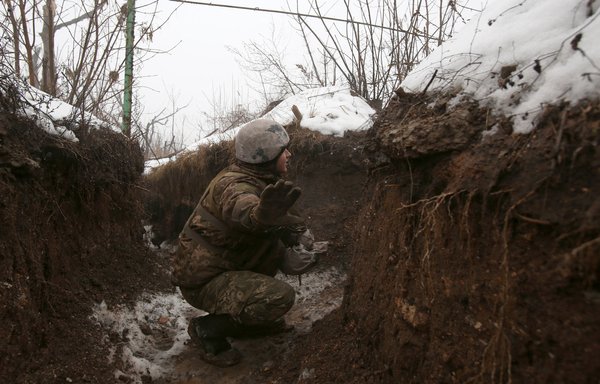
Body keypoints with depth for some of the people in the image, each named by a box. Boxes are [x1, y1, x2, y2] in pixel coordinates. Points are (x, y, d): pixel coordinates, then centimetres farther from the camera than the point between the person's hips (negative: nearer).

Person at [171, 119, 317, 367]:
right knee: (281, 297, -24)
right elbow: (241, 208, -52)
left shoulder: (257, 179, 4)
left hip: (222, 263, 9)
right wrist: (260, 214, -75)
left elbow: (290, 220, 7)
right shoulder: (235, 185, -25)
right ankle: (207, 329, -6)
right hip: (203, 281, -9)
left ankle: (251, 312, 14)